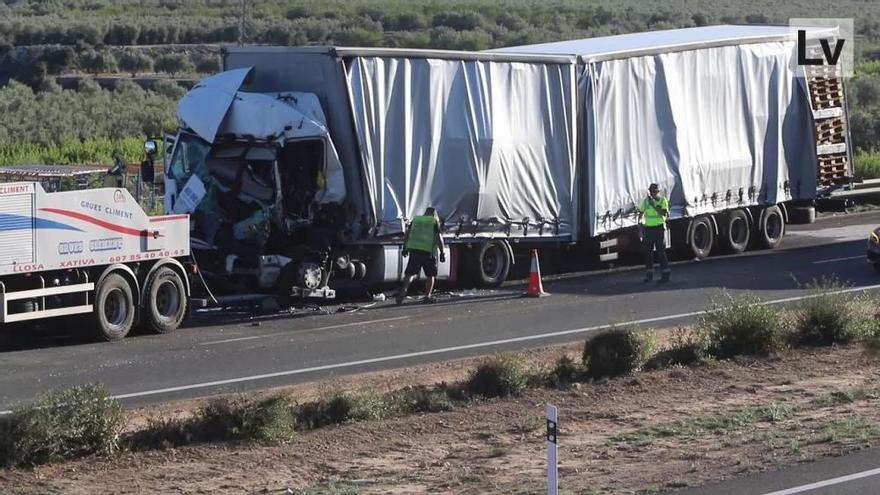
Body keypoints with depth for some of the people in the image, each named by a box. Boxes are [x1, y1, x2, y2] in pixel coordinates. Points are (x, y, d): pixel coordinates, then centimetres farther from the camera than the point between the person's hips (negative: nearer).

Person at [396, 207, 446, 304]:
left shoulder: (415, 219, 18)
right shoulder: (434, 221, 6)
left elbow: (407, 234, 14)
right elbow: (439, 238, -2)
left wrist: (405, 248, 18)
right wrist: (442, 252, 1)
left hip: (413, 249, 3)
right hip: (428, 251, -3)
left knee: (410, 273, 4)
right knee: (430, 274, 11)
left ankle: (403, 290, -18)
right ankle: (427, 296, 9)